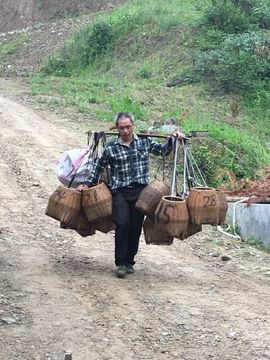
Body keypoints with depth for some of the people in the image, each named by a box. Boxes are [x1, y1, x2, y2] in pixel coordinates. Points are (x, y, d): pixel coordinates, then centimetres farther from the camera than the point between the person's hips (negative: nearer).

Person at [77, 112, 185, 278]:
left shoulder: (144, 142, 7)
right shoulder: (111, 147, 3)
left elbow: (163, 150, 19)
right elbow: (99, 166, 14)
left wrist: (173, 139, 3)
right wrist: (88, 184, 12)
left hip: (141, 191, 2)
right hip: (120, 191, -2)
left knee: (136, 228, 4)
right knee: (123, 224, -16)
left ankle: (129, 261, 20)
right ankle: (121, 263, -5)